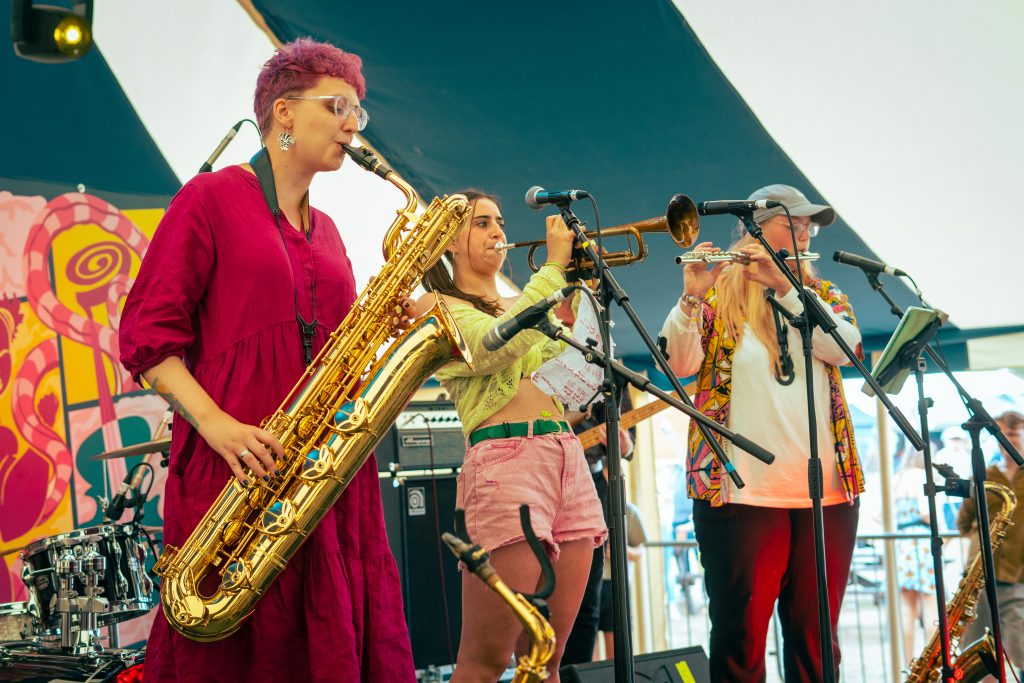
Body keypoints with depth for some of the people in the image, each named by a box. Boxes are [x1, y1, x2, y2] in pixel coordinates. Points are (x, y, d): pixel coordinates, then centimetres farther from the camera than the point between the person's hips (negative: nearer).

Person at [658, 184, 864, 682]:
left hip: (827, 488, 4)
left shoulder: (823, 294, 18)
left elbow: (844, 345, -3)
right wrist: (692, 298, -23)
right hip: (743, 488, -4)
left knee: (815, 638, 4)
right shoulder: (719, 291, 7)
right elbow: (681, 364, -8)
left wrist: (783, 285, -12)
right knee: (740, 637, -5)